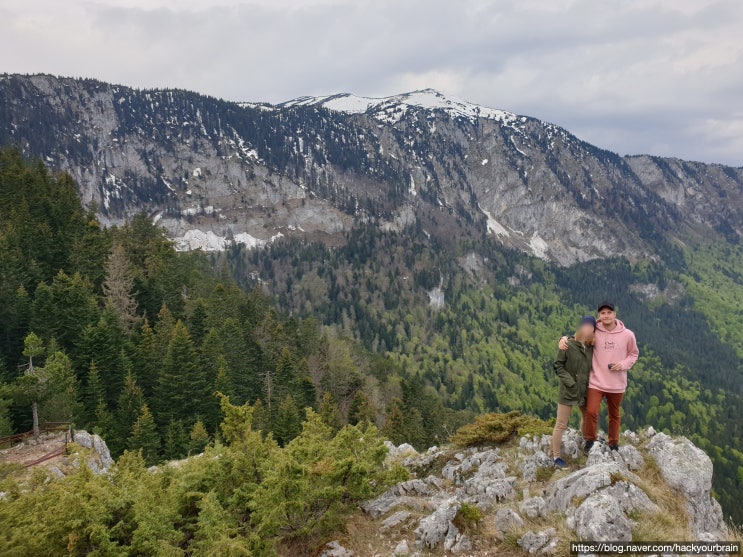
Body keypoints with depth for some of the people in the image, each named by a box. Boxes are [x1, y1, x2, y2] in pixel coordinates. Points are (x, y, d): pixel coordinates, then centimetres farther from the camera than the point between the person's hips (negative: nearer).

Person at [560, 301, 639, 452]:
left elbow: (634, 354, 9)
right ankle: (590, 439, 13)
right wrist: (564, 339, -13)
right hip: (596, 382, -1)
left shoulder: (627, 335, -5)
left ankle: (614, 444, 34)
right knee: (591, 412, -11)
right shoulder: (594, 332, -6)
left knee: (615, 415, 16)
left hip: (617, 384, 1)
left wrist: (623, 364, -9)